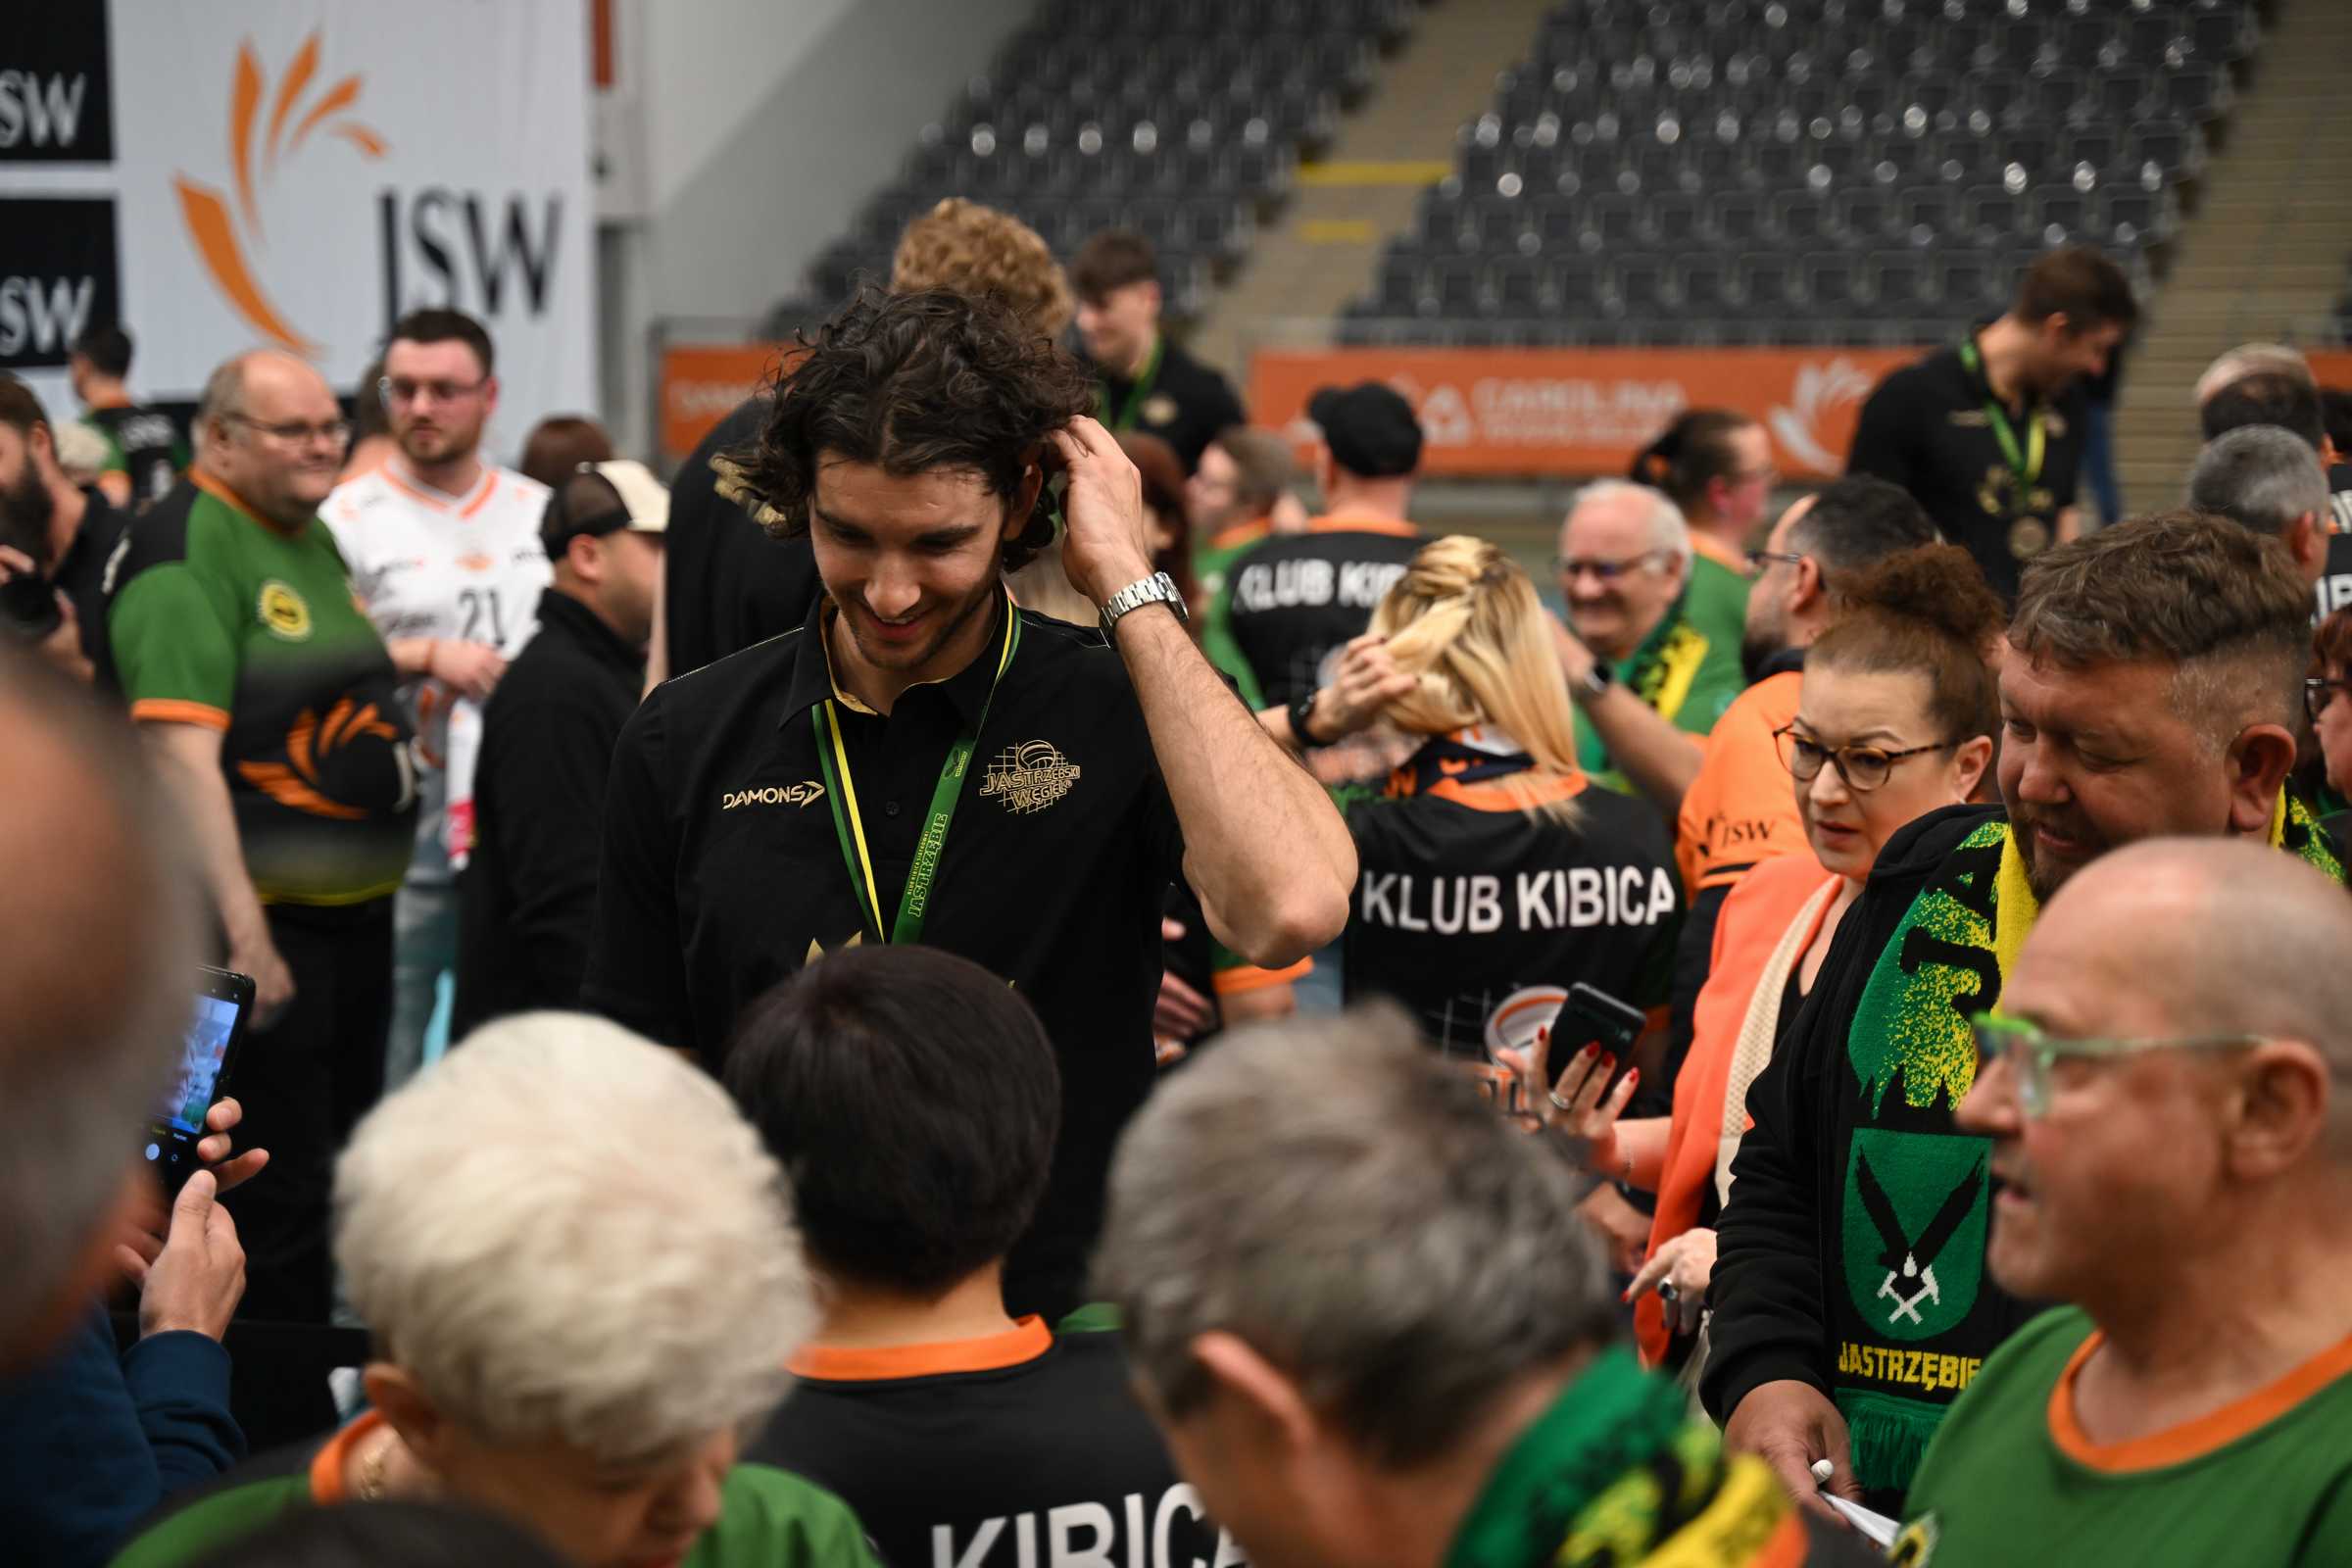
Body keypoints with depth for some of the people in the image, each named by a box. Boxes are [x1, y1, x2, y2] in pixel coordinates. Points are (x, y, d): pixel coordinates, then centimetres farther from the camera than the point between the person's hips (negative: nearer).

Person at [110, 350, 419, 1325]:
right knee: (276, 1200, -5)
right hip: (265, 924, -10)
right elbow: (179, 751, -23)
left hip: (355, 915, 10)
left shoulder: (314, 539, 14)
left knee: (344, 1170, 16)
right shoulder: (187, 550, -15)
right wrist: (244, 936, -27)